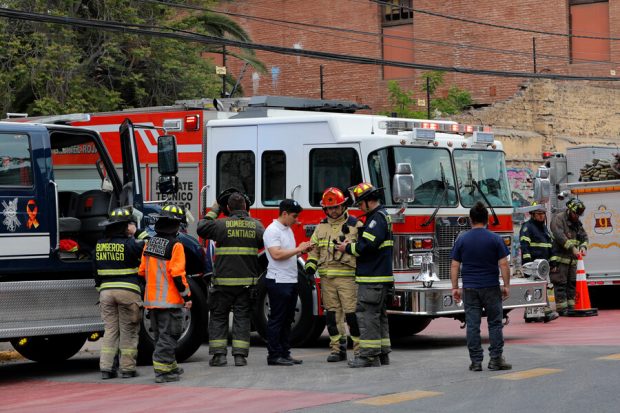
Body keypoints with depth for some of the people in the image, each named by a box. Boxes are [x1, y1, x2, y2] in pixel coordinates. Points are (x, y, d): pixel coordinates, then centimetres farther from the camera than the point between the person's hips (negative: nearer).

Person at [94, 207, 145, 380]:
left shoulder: (99, 245, 8)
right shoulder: (129, 243, -10)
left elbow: (97, 272, 16)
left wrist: (99, 289, 25)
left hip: (106, 291, 5)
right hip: (128, 291, -5)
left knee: (110, 330, 9)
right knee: (128, 331, 4)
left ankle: (106, 367, 5)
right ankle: (127, 368, 4)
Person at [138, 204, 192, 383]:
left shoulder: (150, 243, 9)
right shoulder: (175, 245, -14)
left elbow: (142, 271, 13)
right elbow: (177, 275, -18)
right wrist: (187, 296, -10)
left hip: (151, 299, 7)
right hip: (169, 300, -7)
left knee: (160, 335, 16)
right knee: (168, 336, -3)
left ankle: (170, 365, 27)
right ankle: (162, 370, -7)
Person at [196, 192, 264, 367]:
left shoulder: (222, 224, -6)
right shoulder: (256, 225, 4)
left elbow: (201, 228, 5)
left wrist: (213, 211, 16)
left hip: (224, 279, -2)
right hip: (248, 280, 2)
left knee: (218, 316, 8)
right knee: (242, 317, 7)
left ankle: (219, 354, 4)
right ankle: (240, 355, 2)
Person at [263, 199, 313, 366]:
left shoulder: (288, 230, 17)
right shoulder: (272, 230, -13)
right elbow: (276, 254, -22)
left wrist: (302, 251, 6)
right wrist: (298, 249, -17)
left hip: (291, 281, 9)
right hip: (278, 281, -9)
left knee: (287, 319, 11)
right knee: (277, 319, -5)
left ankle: (285, 353, 17)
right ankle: (274, 355, -1)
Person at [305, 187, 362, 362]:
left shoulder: (355, 225, 1)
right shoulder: (321, 227, 14)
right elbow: (314, 250, 19)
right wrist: (310, 268, 6)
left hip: (348, 277, -5)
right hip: (327, 279, 5)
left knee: (352, 313, -9)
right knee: (332, 314, 6)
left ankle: (360, 349, -2)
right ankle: (337, 349, 13)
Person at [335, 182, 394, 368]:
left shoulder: (377, 218, -15)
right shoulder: (381, 216, 19)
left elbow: (367, 245, -23)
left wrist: (348, 248, -9)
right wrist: (351, 243, 10)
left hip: (372, 278, -11)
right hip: (381, 276, 11)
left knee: (367, 314, -10)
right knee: (379, 315, 14)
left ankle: (369, 355, -10)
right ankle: (382, 353, 18)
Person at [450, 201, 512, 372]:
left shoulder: (462, 239, 2)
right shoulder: (495, 239, -3)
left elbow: (455, 265, 2)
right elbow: (503, 264, -6)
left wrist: (455, 287, 8)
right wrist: (506, 285, 2)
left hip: (469, 288, 1)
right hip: (491, 287, -1)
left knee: (472, 325, 3)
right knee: (495, 323, 7)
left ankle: (476, 361, 3)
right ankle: (496, 359, 3)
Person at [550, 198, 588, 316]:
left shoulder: (577, 222, 17)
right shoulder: (558, 219, -8)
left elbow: (584, 236, 15)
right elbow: (560, 236, -20)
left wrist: (583, 246, -8)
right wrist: (572, 248, -25)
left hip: (572, 259, 8)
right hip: (560, 258, -8)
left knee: (572, 283, 9)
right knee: (560, 284, -7)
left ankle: (570, 307, 14)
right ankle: (562, 308, -6)